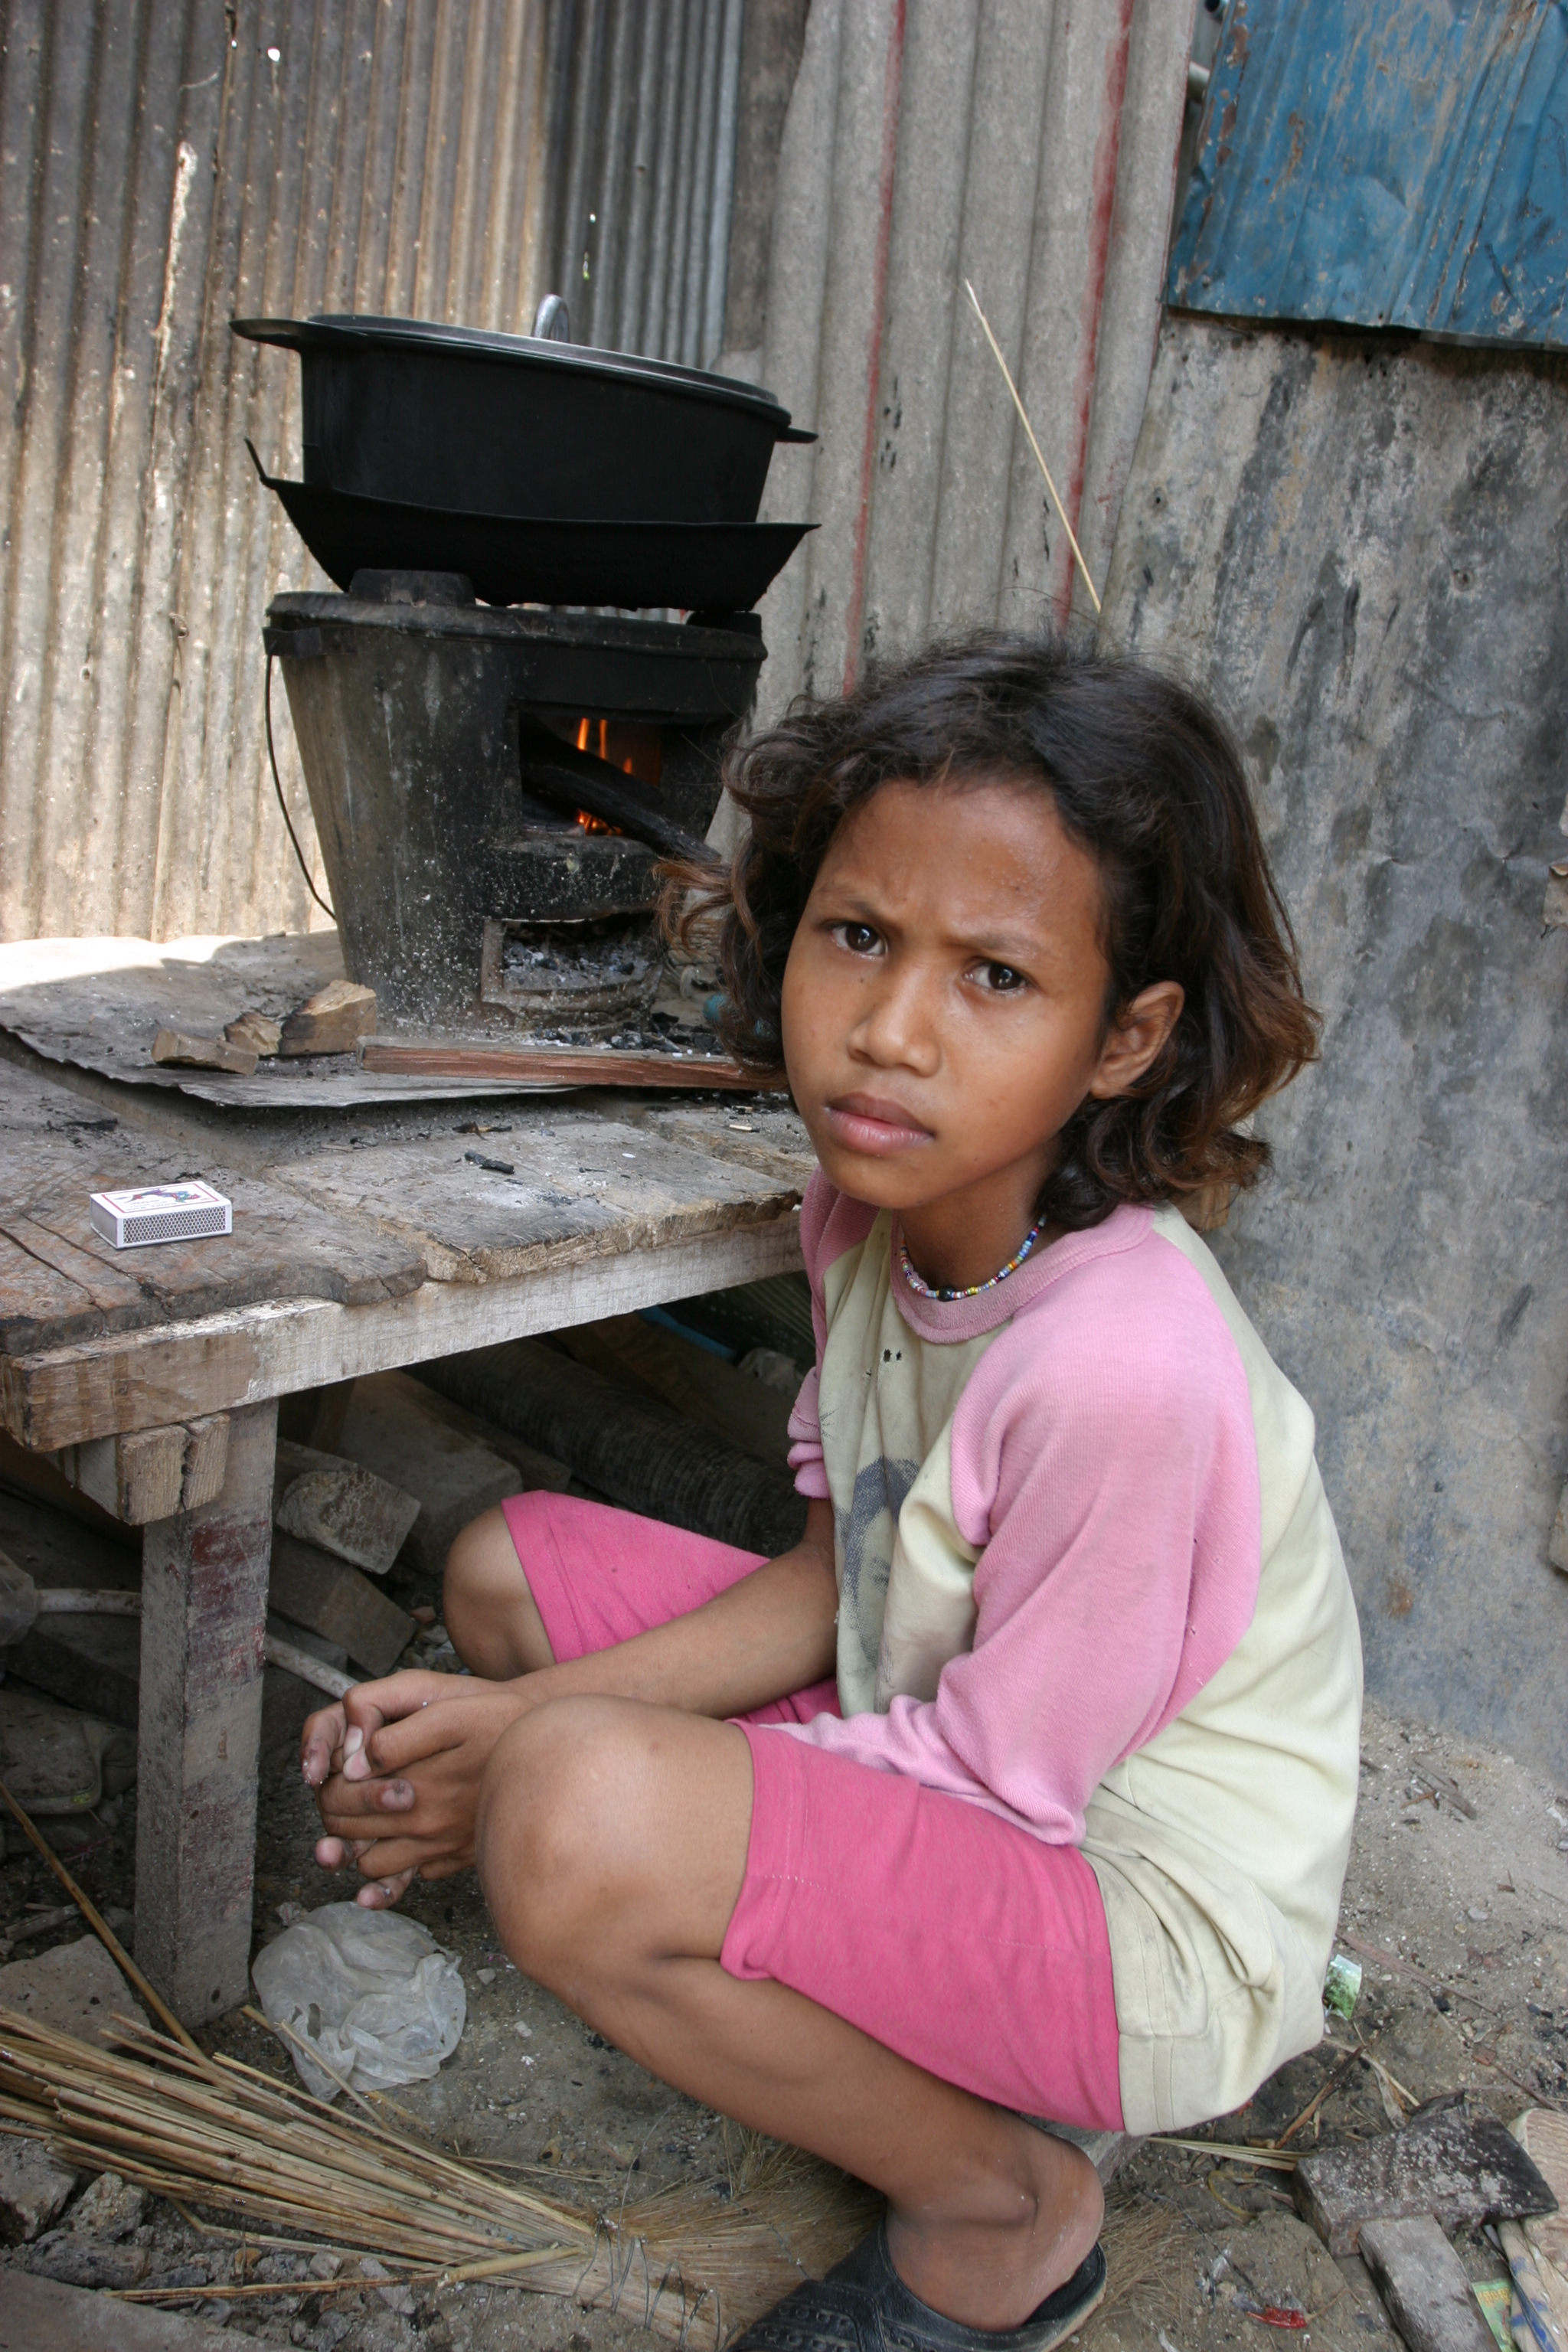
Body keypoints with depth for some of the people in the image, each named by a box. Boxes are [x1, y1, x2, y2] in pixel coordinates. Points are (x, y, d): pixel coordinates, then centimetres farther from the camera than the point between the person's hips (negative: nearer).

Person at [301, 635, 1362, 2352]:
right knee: (506, 1565, 7)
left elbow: (998, 1769, -22)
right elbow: (834, 1574, 2)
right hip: (947, 1727, 8)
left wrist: (550, 1766, -18)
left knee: (581, 1827, -33)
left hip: (1151, 1923, -8)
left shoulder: (1124, 1359, -33)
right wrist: (536, 1711, -11)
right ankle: (871, 2023, 8)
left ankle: (999, 2206, -4)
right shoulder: (875, 1210, -7)